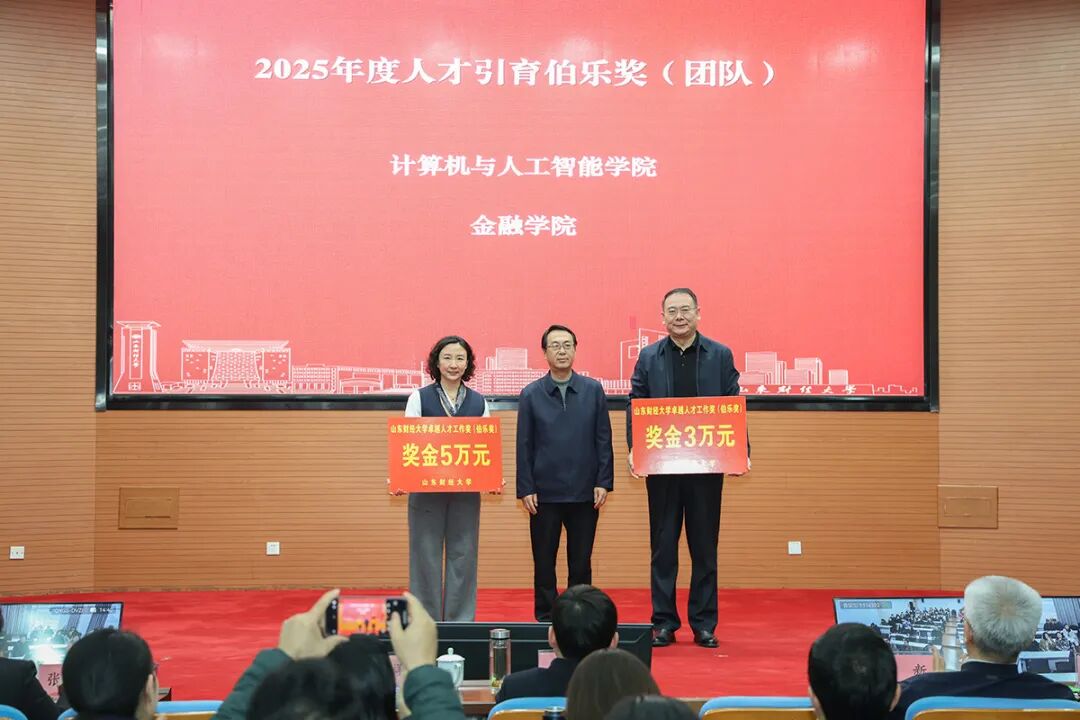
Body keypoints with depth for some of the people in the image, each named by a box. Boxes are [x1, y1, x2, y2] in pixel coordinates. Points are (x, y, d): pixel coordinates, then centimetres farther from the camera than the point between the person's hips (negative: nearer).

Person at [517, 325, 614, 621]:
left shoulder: (593, 390, 3)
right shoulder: (531, 394, 2)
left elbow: (603, 440, 3)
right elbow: (524, 445, 2)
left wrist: (604, 482, -3)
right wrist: (525, 489, -4)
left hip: (585, 493, 0)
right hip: (545, 493, 0)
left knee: (581, 563, 7)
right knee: (544, 563, 6)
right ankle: (545, 619, 17)